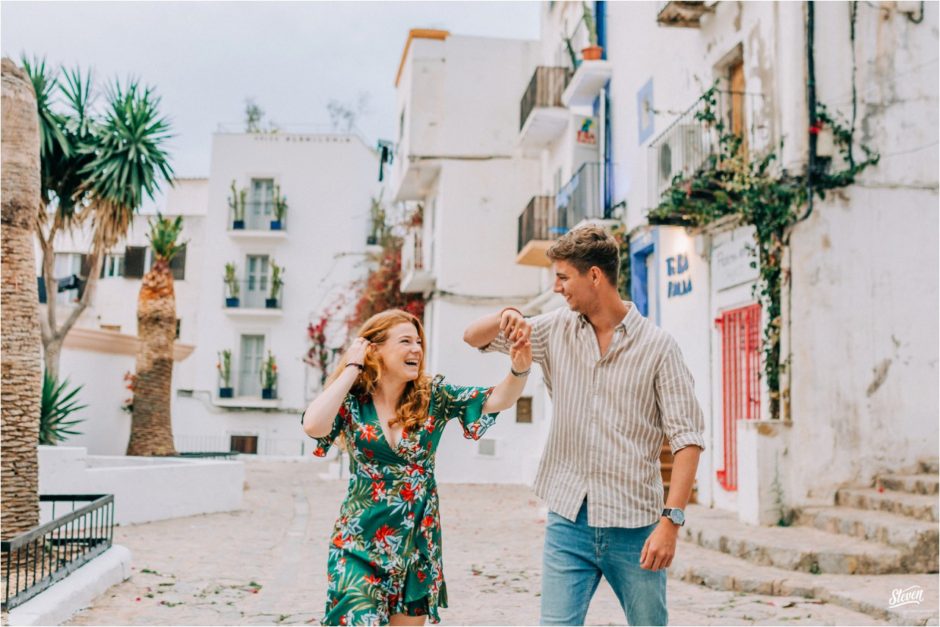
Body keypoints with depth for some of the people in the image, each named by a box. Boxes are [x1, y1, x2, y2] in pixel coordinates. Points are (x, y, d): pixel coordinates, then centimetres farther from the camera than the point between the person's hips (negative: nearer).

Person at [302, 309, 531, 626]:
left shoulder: (434, 396, -2)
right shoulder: (351, 401, -8)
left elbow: (497, 400, -9)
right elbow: (313, 425, -28)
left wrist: (519, 370, -31)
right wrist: (351, 368, -18)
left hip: (417, 547, 3)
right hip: (360, 546, -3)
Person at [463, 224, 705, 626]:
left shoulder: (657, 346, -5)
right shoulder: (557, 329, 7)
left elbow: (687, 438, -7)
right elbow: (473, 338, 13)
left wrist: (671, 520, -16)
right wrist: (504, 317, -10)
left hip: (634, 526, -2)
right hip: (568, 519, 3)